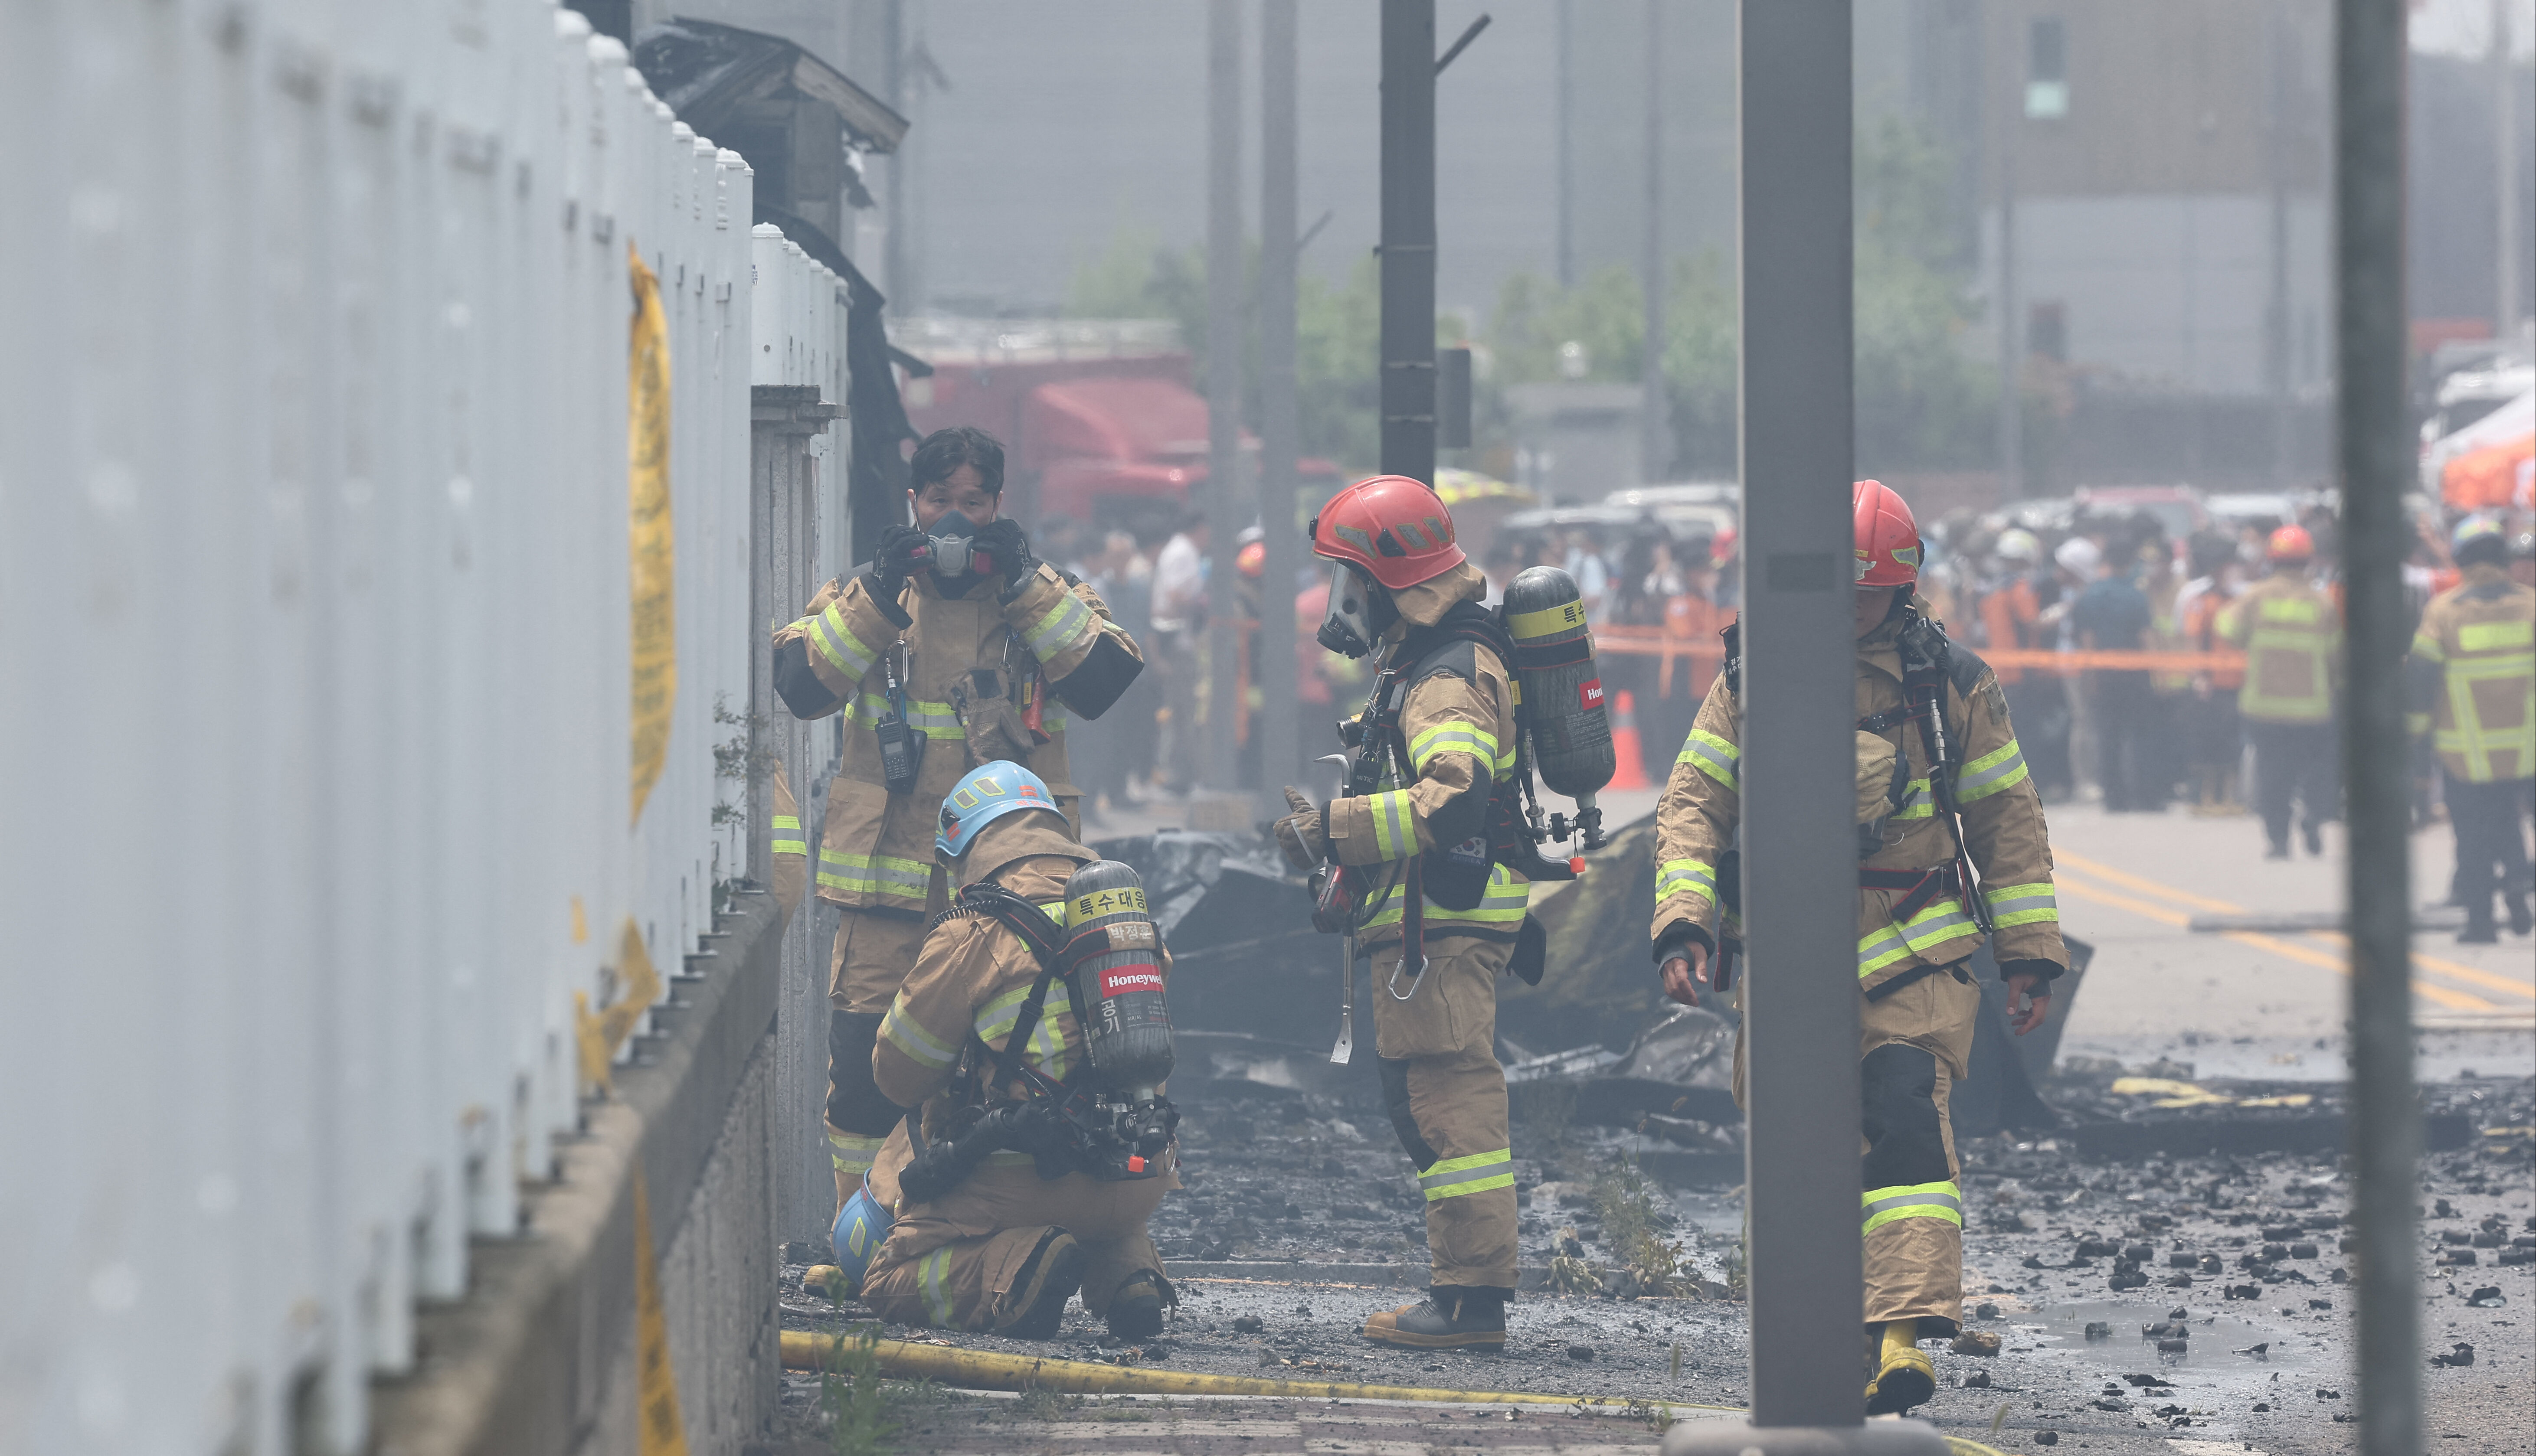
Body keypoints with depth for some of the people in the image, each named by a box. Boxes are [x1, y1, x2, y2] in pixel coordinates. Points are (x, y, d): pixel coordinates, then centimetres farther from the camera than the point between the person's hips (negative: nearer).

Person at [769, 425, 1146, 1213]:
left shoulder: (1047, 594, 8)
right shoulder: (862, 592, 9)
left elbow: (1103, 681, -9)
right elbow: (800, 686, -6)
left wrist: (1025, 588, -12)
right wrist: (876, 596, -13)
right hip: (888, 877, 0)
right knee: (866, 1065, -1)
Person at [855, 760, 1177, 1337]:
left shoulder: (972, 933, -8)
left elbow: (898, 1073, 2)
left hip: (1029, 1178, -5)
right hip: (1141, 1178, 6)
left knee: (889, 1283, 8)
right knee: (1109, 1222, 40)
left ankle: (1016, 1269, -19)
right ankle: (1125, 1270, 6)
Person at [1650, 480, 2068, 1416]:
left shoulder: (1951, 683, 2)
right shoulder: (1752, 680, 3)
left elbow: (2006, 819, 9)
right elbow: (1694, 804, 3)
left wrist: (2030, 953, 8)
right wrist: (1683, 921, -11)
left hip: (1915, 958, -2)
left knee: (1906, 1121, -20)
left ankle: (1903, 1339, -28)